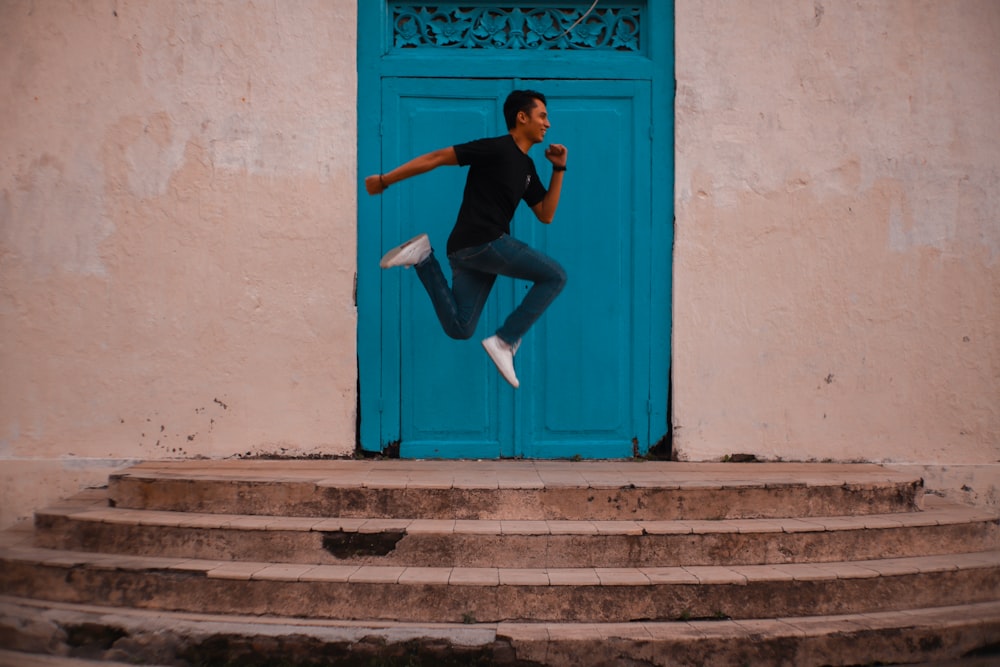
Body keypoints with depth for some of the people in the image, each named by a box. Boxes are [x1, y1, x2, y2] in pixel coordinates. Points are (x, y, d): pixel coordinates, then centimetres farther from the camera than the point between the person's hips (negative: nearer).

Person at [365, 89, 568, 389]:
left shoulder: (526, 166, 19)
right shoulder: (497, 148, -9)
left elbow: (546, 214, 19)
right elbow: (437, 157, -10)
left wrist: (559, 169, 11)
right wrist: (385, 179, -11)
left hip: (467, 250, 9)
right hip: (482, 241, -9)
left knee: (459, 328, 8)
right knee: (555, 276, -5)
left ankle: (423, 258, 7)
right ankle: (505, 341, -7)